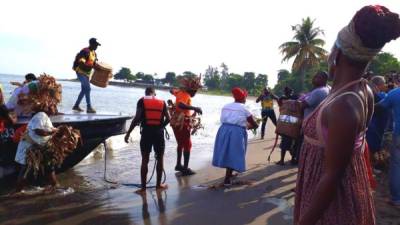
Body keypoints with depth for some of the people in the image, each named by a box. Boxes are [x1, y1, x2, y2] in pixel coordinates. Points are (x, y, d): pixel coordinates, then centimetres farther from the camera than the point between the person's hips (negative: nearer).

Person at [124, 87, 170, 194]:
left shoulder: (142, 101, 2)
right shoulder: (162, 102, 9)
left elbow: (137, 118, -8)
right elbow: (168, 119, 4)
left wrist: (128, 133, -5)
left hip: (146, 132, -1)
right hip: (158, 133, 1)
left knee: (145, 160, 4)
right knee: (160, 159, 14)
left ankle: (143, 187, 4)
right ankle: (158, 184, 23)